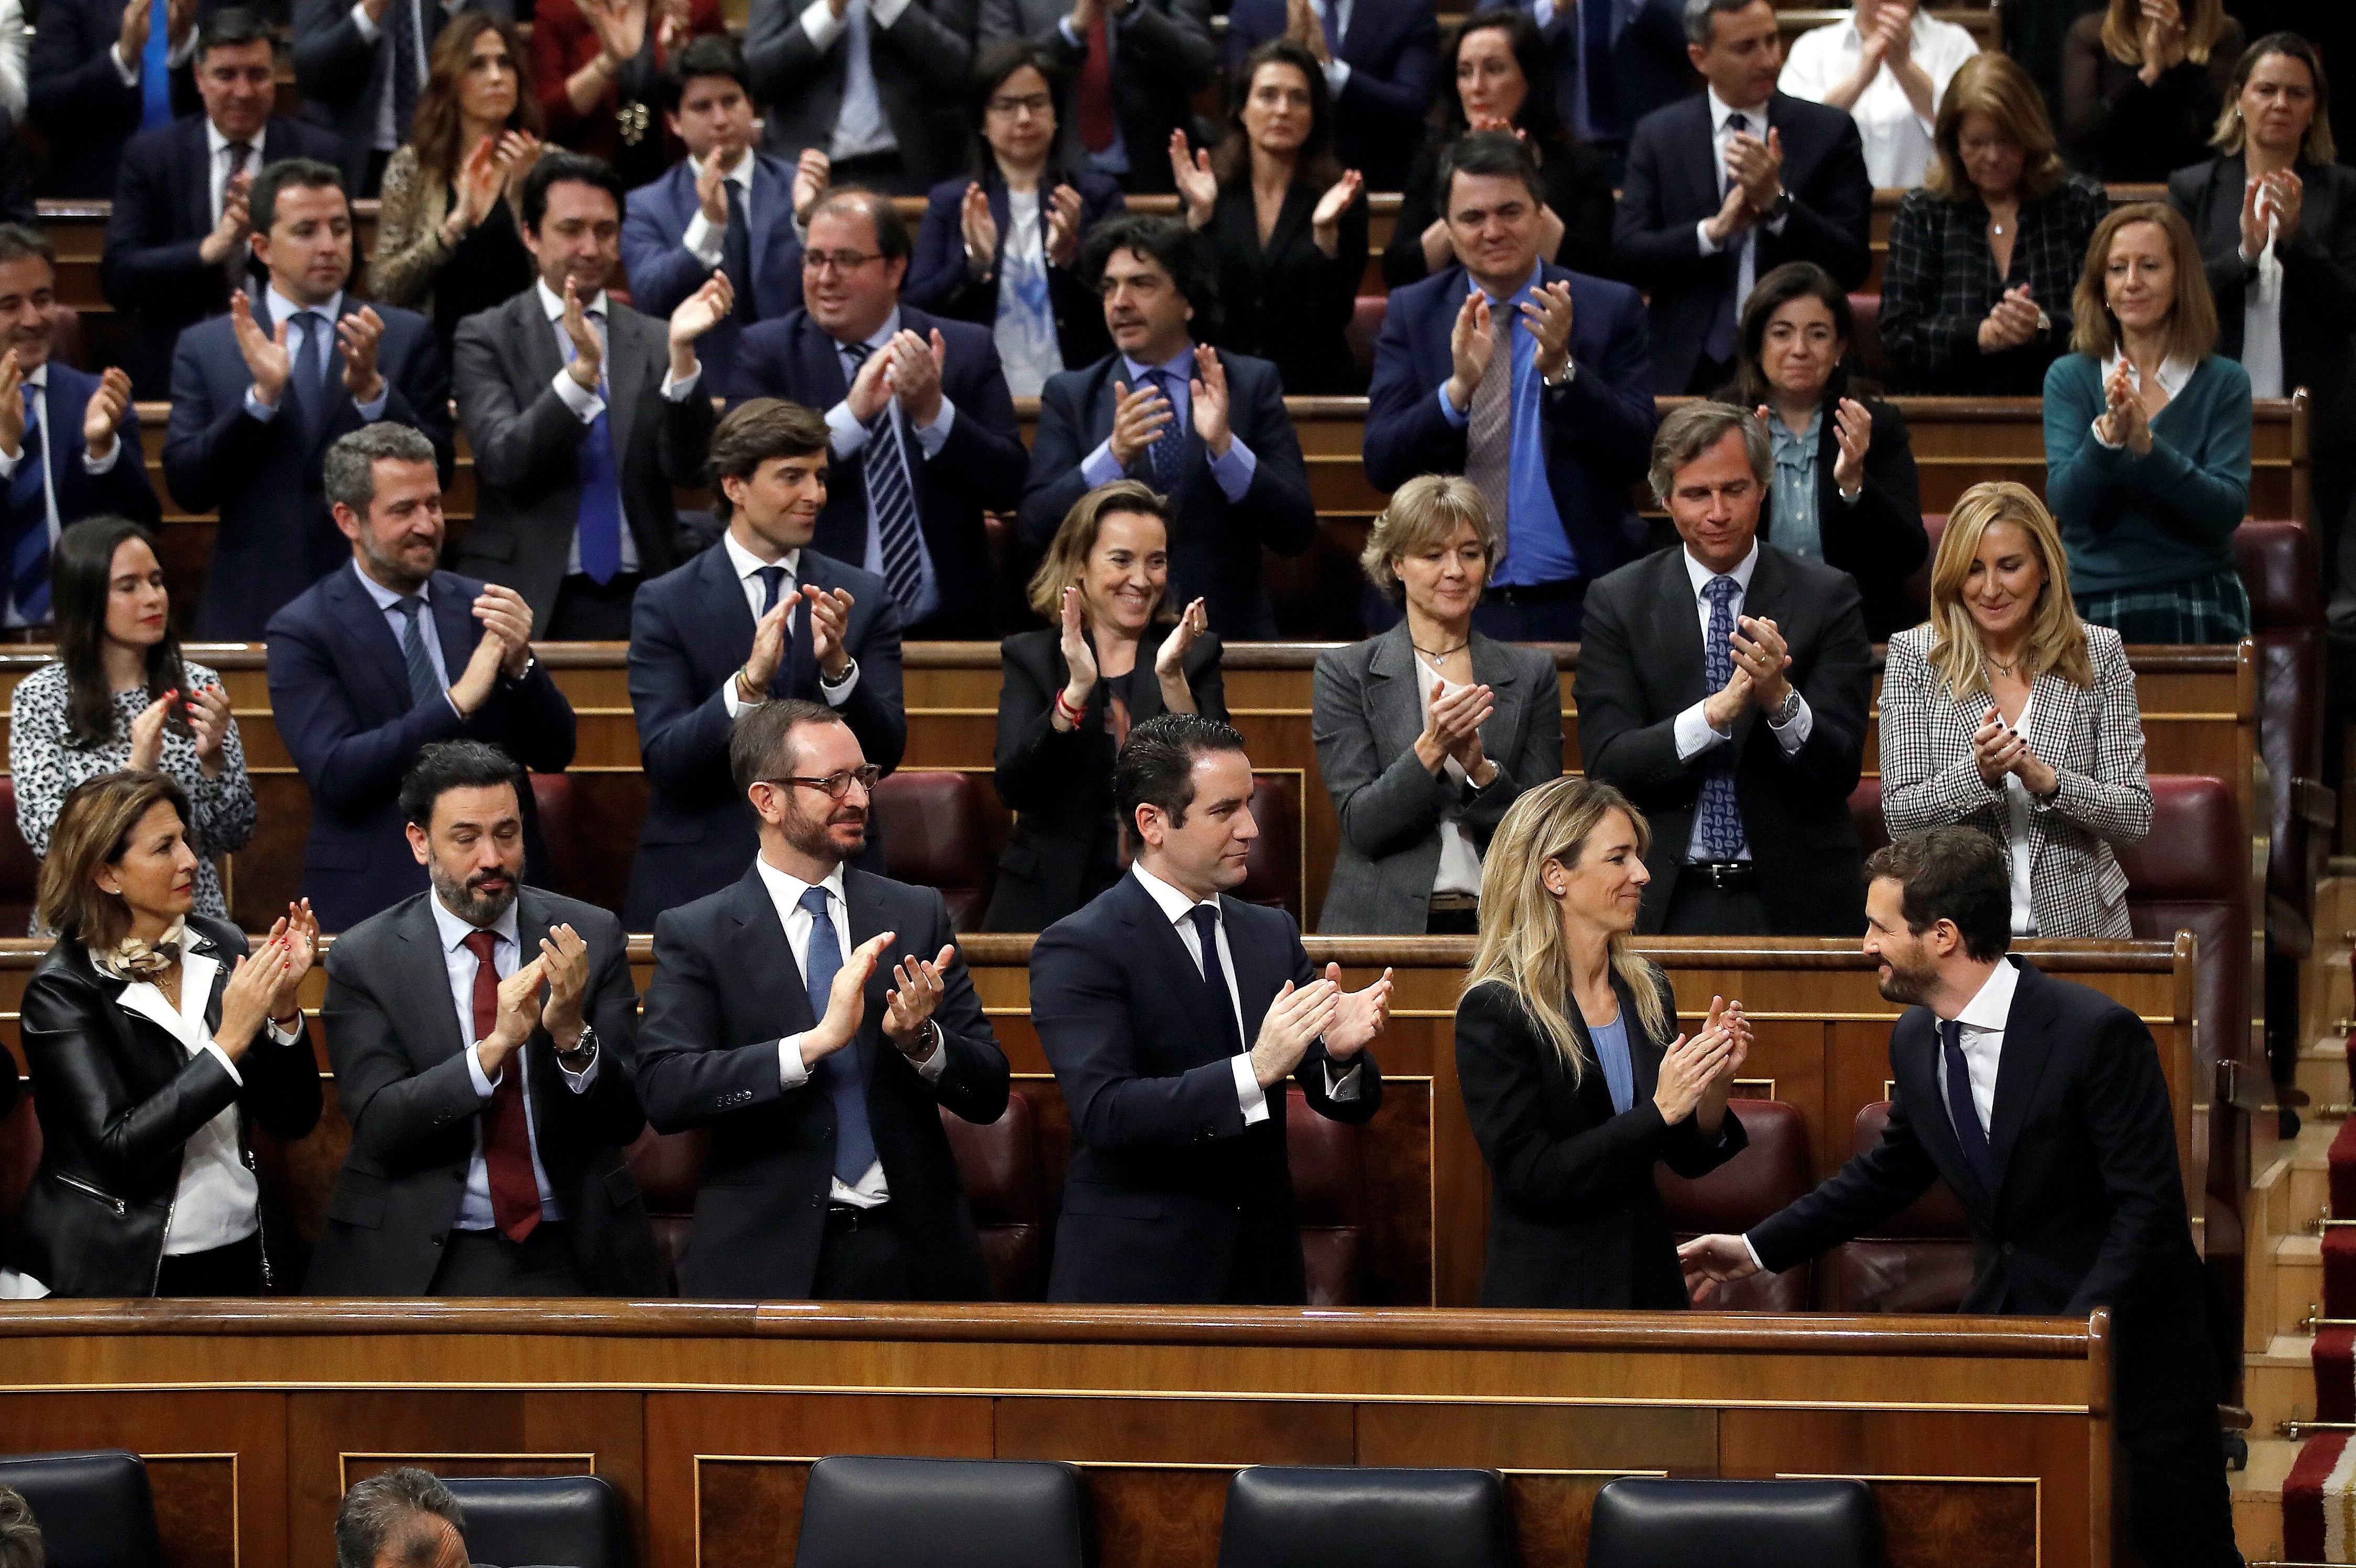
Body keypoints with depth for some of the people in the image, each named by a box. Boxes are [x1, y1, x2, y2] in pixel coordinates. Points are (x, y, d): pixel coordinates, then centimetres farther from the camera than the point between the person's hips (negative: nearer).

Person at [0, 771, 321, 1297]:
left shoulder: (221, 947, 2)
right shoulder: (63, 991, -12)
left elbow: (292, 1120, 3)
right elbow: (116, 1150, -21)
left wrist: (282, 1006, -13)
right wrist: (230, 1042, -22)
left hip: (236, 1258, 4)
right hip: (118, 1275, -4)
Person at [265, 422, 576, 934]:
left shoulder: (477, 605, 7)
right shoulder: (303, 632, -4)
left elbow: (553, 755, 6)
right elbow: (334, 774, -16)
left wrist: (519, 664, -13)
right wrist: (457, 703, -21)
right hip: (376, 898, -3)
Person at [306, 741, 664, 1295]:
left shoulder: (591, 937, 5)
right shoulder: (364, 958, 0)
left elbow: (627, 1118, 2)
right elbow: (379, 1125, -9)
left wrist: (573, 1037, -17)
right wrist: (495, 1047, -21)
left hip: (570, 1261, 2)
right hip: (421, 1264, -1)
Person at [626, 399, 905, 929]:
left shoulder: (864, 598, 5)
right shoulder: (666, 603, -2)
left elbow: (885, 755, -3)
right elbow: (664, 761, -12)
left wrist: (838, 665, -21)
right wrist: (748, 682, -28)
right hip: (699, 882, -2)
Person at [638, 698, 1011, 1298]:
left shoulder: (918, 914, 8)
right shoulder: (695, 933, -1)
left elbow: (989, 1095, 6)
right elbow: (665, 1091, -15)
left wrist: (920, 1040, -15)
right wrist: (816, 1042, -23)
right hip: (768, 1264, -3)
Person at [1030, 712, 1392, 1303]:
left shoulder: (1273, 934, 9)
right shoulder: (1077, 949, -10)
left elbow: (1349, 1104, 6)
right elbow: (1105, 1111, -22)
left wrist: (1343, 1053, -17)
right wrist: (1254, 1072, -31)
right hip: (1136, 1276, -5)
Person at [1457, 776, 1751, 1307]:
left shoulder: (1647, 991, 4)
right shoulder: (1493, 1010, -14)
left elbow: (1688, 1159, 8)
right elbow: (1528, 1175, -19)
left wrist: (1715, 1083, -11)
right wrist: (1660, 1111, -22)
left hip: (1651, 1280, 5)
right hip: (1546, 1294, -5)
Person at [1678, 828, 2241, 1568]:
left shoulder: (2097, 1033, -20)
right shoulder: (1916, 1039, 2)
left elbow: (2148, 1208, -20)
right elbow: (1888, 1173, 19)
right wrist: (1760, 1247, 17)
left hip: (2130, 1333, -6)